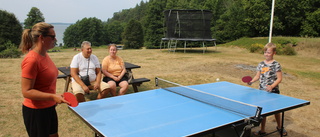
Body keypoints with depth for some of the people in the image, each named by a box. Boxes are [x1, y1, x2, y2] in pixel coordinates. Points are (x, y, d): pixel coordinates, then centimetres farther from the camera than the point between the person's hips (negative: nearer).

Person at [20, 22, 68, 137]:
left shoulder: (45, 55, 3)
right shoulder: (31, 60, -24)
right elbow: (26, 91, -24)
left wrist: (54, 98, 21)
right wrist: (53, 96, -31)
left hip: (49, 107, 9)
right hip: (36, 111, -9)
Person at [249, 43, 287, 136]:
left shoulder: (276, 65, -9)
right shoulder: (261, 64, 4)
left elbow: (279, 78, -11)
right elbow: (257, 76, 10)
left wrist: (272, 86, -24)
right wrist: (252, 81, -9)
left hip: (273, 92, -3)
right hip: (262, 91, 3)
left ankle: (279, 126, 40)